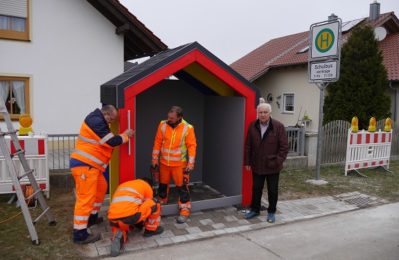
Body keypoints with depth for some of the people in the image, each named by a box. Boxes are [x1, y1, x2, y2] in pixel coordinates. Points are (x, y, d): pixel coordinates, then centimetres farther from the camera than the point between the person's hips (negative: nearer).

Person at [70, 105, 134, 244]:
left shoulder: (98, 120, 16)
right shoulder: (96, 121, -17)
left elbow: (107, 140, 17)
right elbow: (112, 141, -19)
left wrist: (123, 136, 6)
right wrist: (125, 135, -3)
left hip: (90, 164, 11)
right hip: (84, 165, -11)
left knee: (101, 187, 21)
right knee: (85, 198, -8)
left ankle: (92, 217, 35)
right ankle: (80, 234, -2)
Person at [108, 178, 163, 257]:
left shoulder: (122, 185, 35)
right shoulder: (147, 186, 19)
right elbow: (147, 205, 29)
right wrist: (142, 223, 47)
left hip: (113, 219, 5)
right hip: (130, 215, -5)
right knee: (154, 204, 14)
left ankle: (119, 237, 1)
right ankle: (151, 229, 28)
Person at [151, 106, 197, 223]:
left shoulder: (188, 128, -15)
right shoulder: (163, 125, -6)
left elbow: (192, 146, -11)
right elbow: (158, 142, 1)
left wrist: (190, 163, -14)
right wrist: (155, 158, 2)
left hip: (180, 164, -3)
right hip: (164, 162, 4)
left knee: (182, 187, 3)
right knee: (163, 184, 18)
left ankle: (184, 210, 16)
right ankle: (161, 204, 39)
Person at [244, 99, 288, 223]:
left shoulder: (278, 126, -9)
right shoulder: (252, 126, 0)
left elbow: (284, 147, -8)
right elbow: (248, 146, 5)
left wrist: (278, 161, -15)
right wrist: (247, 162, 4)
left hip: (272, 166, -2)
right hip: (257, 165, 3)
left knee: (272, 190, 10)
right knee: (256, 188, 15)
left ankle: (271, 212, 27)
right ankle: (255, 209, 33)